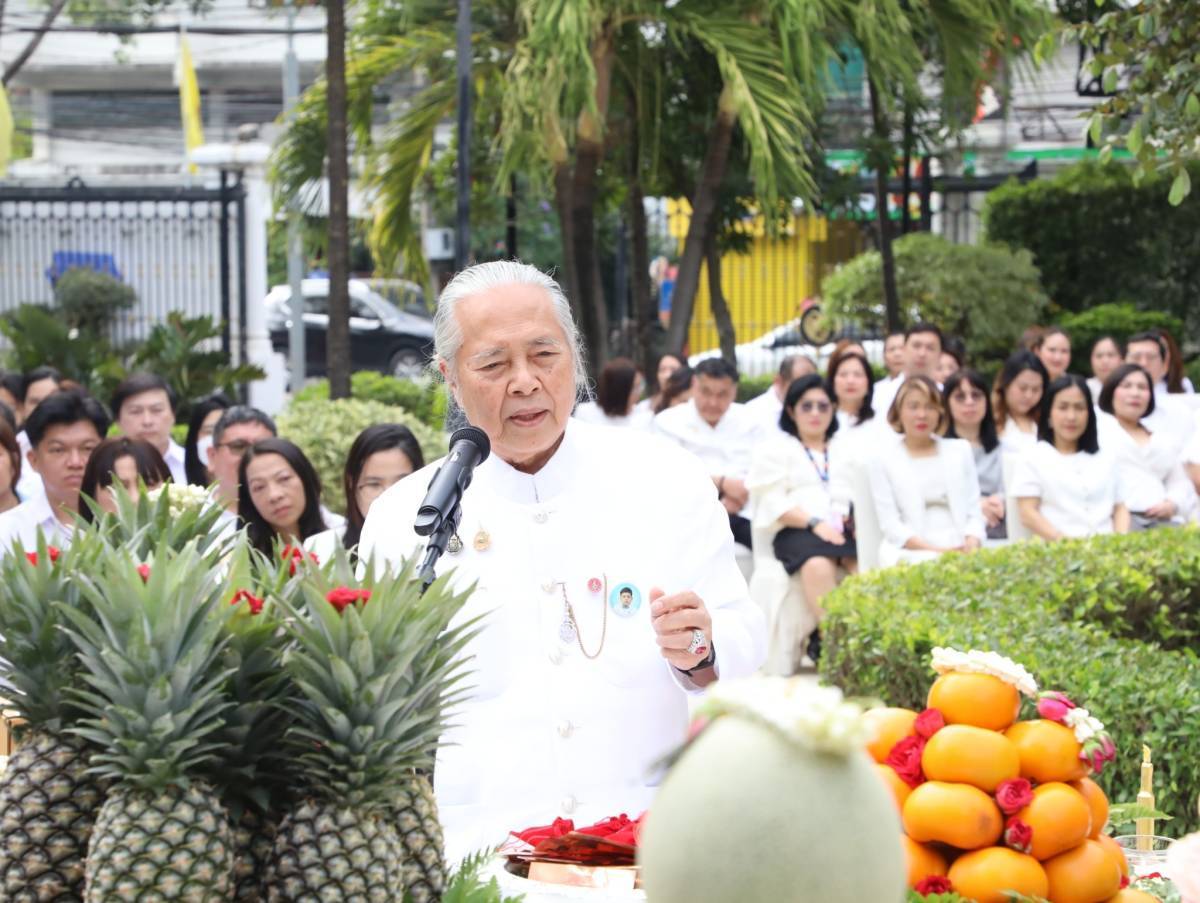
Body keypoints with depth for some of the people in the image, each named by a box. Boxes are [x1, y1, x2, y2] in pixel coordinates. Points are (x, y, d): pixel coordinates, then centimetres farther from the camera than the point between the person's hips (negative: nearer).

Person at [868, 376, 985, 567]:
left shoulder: (960, 450, 21)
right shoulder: (883, 461, 11)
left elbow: (974, 513, 14)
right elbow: (891, 526, 1)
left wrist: (972, 543, -9)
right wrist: (936, 550, -15)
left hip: (961, 550, 3)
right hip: (911, 553, -3)